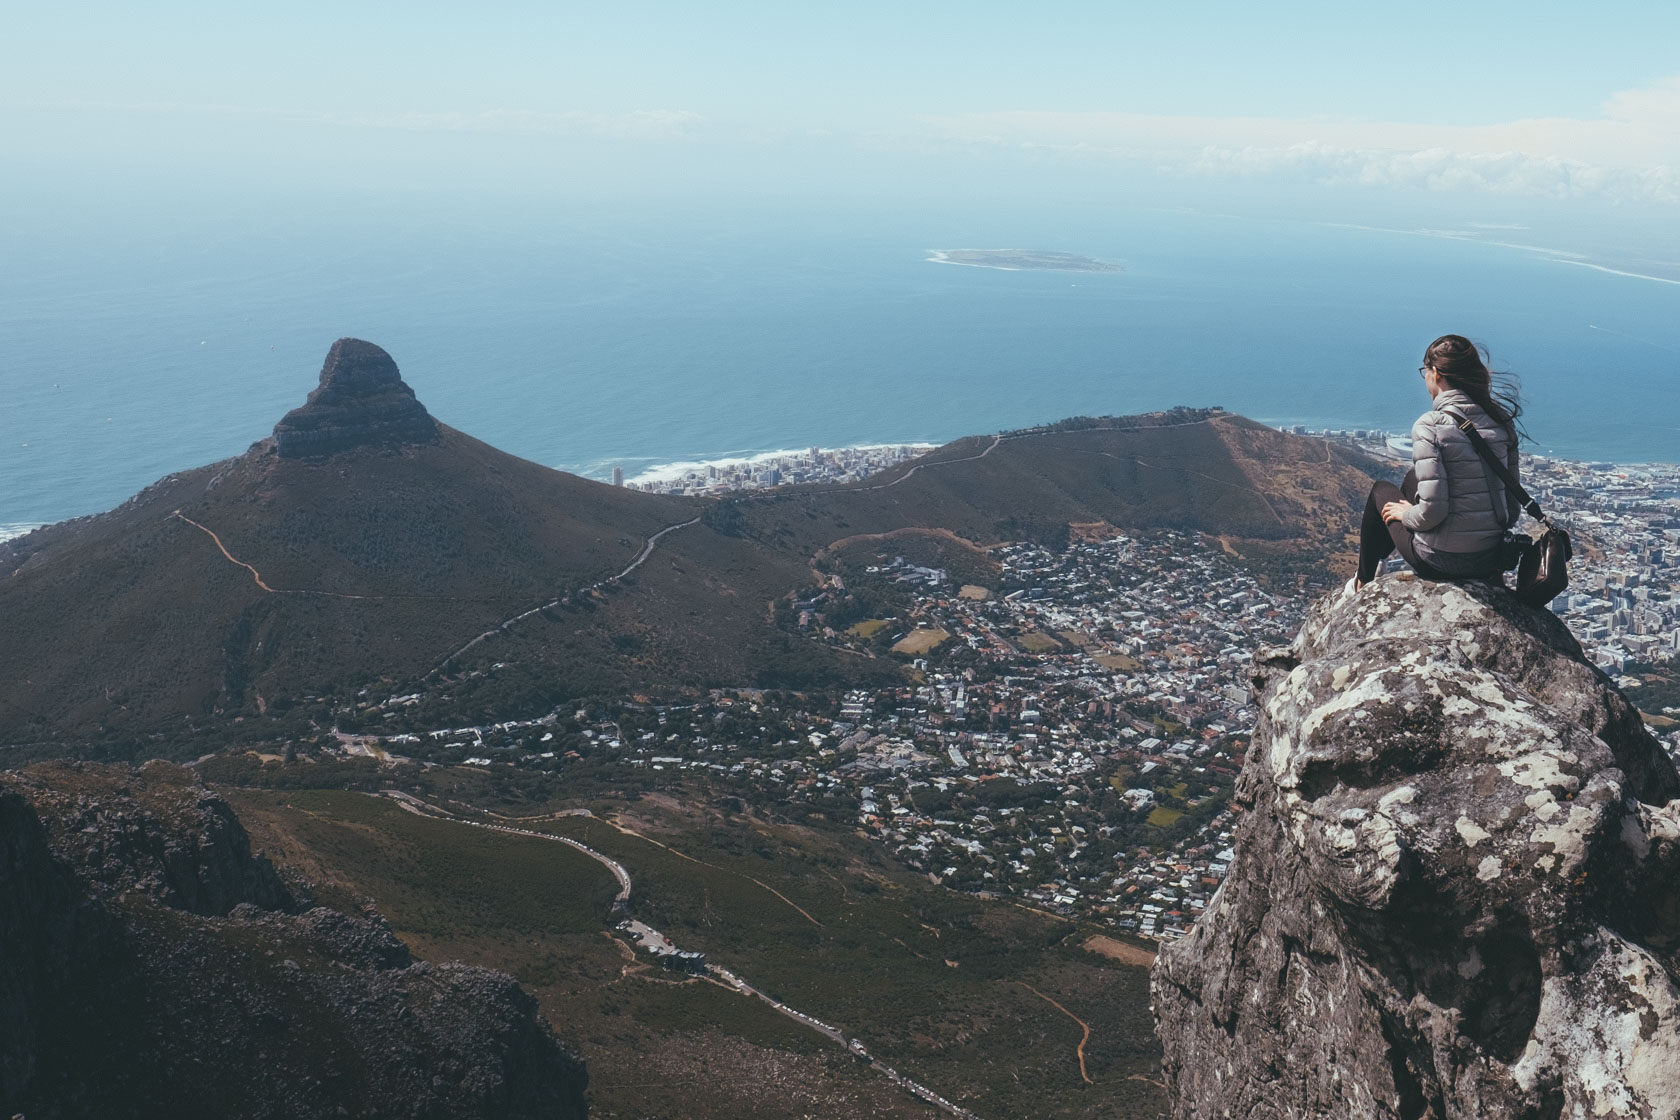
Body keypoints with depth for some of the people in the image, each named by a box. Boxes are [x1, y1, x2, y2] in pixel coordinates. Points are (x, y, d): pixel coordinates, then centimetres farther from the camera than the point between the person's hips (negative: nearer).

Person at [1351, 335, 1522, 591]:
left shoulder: (1431, 426, -20)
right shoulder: (1501, 421, -1)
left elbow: (1432, 510, -24)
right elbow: (1512, 504, 3)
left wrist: (1407, 514, -3)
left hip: (1442, 562, -6)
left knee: (1382, 492, 24)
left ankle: (1363, 582, 43)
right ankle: (1380, 558, 55)